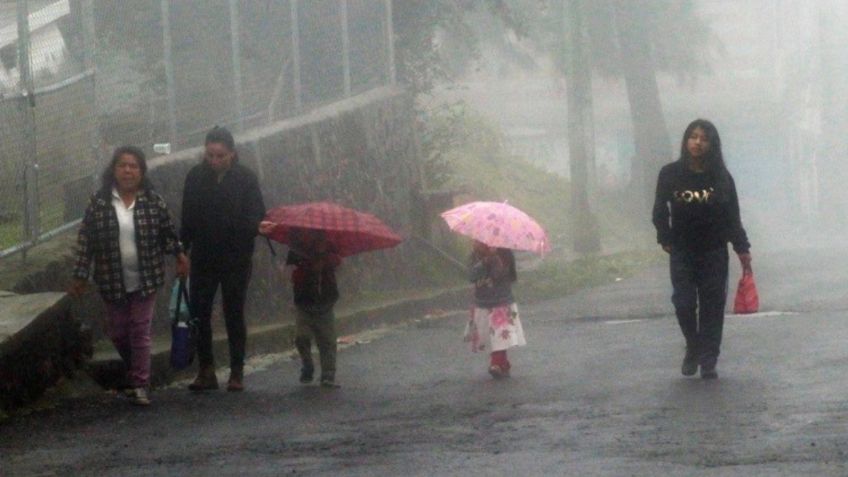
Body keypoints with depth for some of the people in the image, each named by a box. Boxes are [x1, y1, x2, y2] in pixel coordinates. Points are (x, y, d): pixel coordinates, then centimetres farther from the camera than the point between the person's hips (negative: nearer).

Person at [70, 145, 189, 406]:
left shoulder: (153, 201, -3)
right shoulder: (99, 202, -3)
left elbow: (168, 232, 10)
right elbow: (85, 240, 0)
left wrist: (179, 254, 1)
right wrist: (80, 276, 0)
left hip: (145, 279, -1)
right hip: (113, 281, 1)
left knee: (140, 332, -2)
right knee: (117, 332, 11)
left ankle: (139, 384, 2)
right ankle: (136, 372, 35)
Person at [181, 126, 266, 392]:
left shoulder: (245, 179, -5)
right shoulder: (195, 178, 3)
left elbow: (256, 218, -6)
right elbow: (187, 220, 8)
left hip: (236, 260, -2)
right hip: (203, 259, 2)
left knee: (234, 315, 4)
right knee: (199, 313, 0)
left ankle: (237, 372, 11)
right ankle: (205, 371, 8)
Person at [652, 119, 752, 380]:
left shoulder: (721, 177, 0)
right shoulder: (670, 174, -1)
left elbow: (733, 216, 3)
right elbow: (660, 211, 6)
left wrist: (742, 248, -1)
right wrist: (665, 238, -3)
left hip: (714, 252, 0)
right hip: (682, 252, 0)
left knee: (712, 305, -1)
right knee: (684, 303, -8)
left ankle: (708, 361, 5)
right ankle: (693, 348, 17)